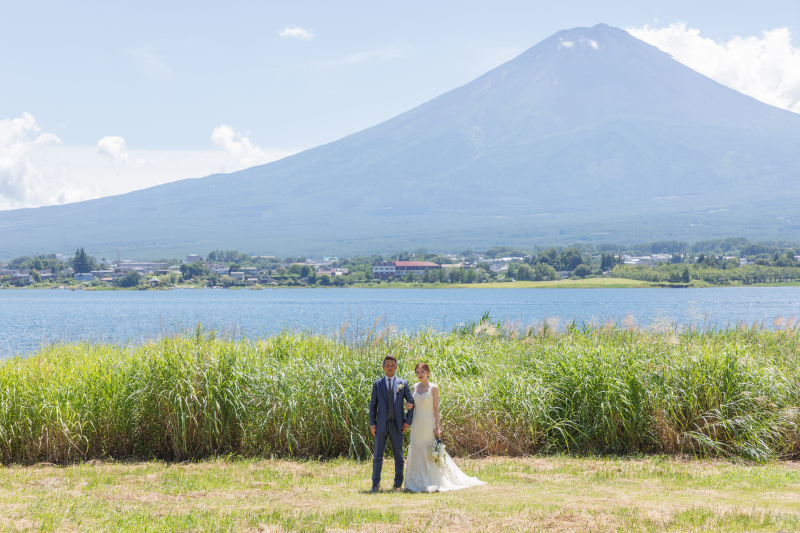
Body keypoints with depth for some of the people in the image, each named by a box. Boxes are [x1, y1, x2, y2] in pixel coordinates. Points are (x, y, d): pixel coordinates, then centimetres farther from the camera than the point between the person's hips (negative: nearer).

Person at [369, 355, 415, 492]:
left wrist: (408, 421, 0)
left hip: (397, 424, 0)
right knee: (378, 455, 0)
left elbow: (411, 402, 7)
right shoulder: (377, 384, 8)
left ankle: (398, 484, 12)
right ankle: (375, 483, 7)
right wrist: (372, 423, -1)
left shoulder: (403, 383, 7)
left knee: (399, 456, 4)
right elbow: (372, 405, 8)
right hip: (381, 424, 0)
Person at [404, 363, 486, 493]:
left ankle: (434, 482, 6)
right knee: (416, 453, 5)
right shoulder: (415, 387, 9)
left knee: (430, 452, -2)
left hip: (428, 423, -5)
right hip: (416, 423, 5)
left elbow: (436, 409, -7)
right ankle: (418, 482, 12)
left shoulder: (433, 388, -6)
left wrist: (437, 427, -11)